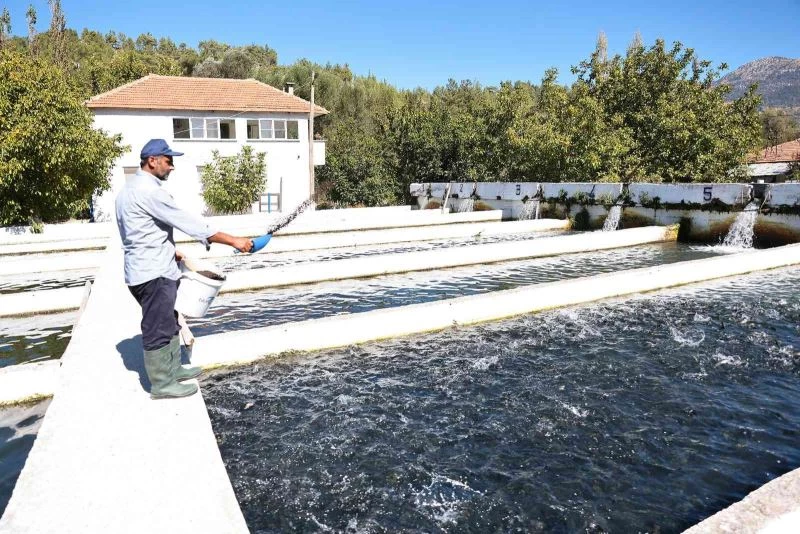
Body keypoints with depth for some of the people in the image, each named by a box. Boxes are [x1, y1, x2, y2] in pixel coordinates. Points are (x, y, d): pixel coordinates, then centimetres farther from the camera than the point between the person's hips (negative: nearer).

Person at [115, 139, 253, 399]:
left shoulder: (132, 188, 15)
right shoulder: (149, 190, -19)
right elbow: (187, 221, -22)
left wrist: (171, 252, 15)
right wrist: (233, 240, -20)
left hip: (152, 268, 10)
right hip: (153, 273, -10)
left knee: (168, 323, 19)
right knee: (158, 328, -1)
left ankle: (172, 369, 31)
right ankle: (161, 384, 9)